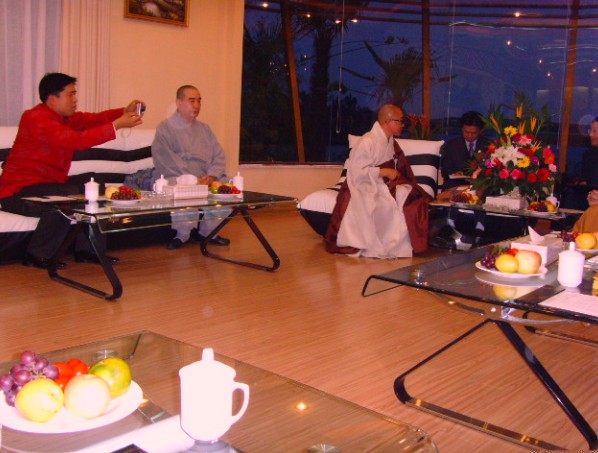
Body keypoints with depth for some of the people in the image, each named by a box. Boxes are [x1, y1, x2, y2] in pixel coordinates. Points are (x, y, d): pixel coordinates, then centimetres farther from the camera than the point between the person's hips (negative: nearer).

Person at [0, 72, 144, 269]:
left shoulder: (66, 117, 10)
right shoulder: (37, 119, -20)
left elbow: (93, 119, 0)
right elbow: (76, 140, -31)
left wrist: (125, 112, -17)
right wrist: (117, 125, -32)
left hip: (50, 182, 10)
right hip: (20, 191, -10)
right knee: (67, 198, -34)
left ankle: (87, 249, 5)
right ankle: (37, 255, -15)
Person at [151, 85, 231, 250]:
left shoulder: (204, 128, 21)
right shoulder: (165, 128, 2)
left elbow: (219, 156, 11)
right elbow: (168, 163, -11)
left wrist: (211, 176, -10)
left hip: (205, 179, 6)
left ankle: (207, 231, -2)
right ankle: (183, 234, -12)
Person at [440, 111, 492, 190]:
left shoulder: (488, 145, 13)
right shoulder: (451, 145, 13)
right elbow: (445, 169, 9)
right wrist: (454, 173, -15)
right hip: (456, 183, -1)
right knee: (448, 188, -36)